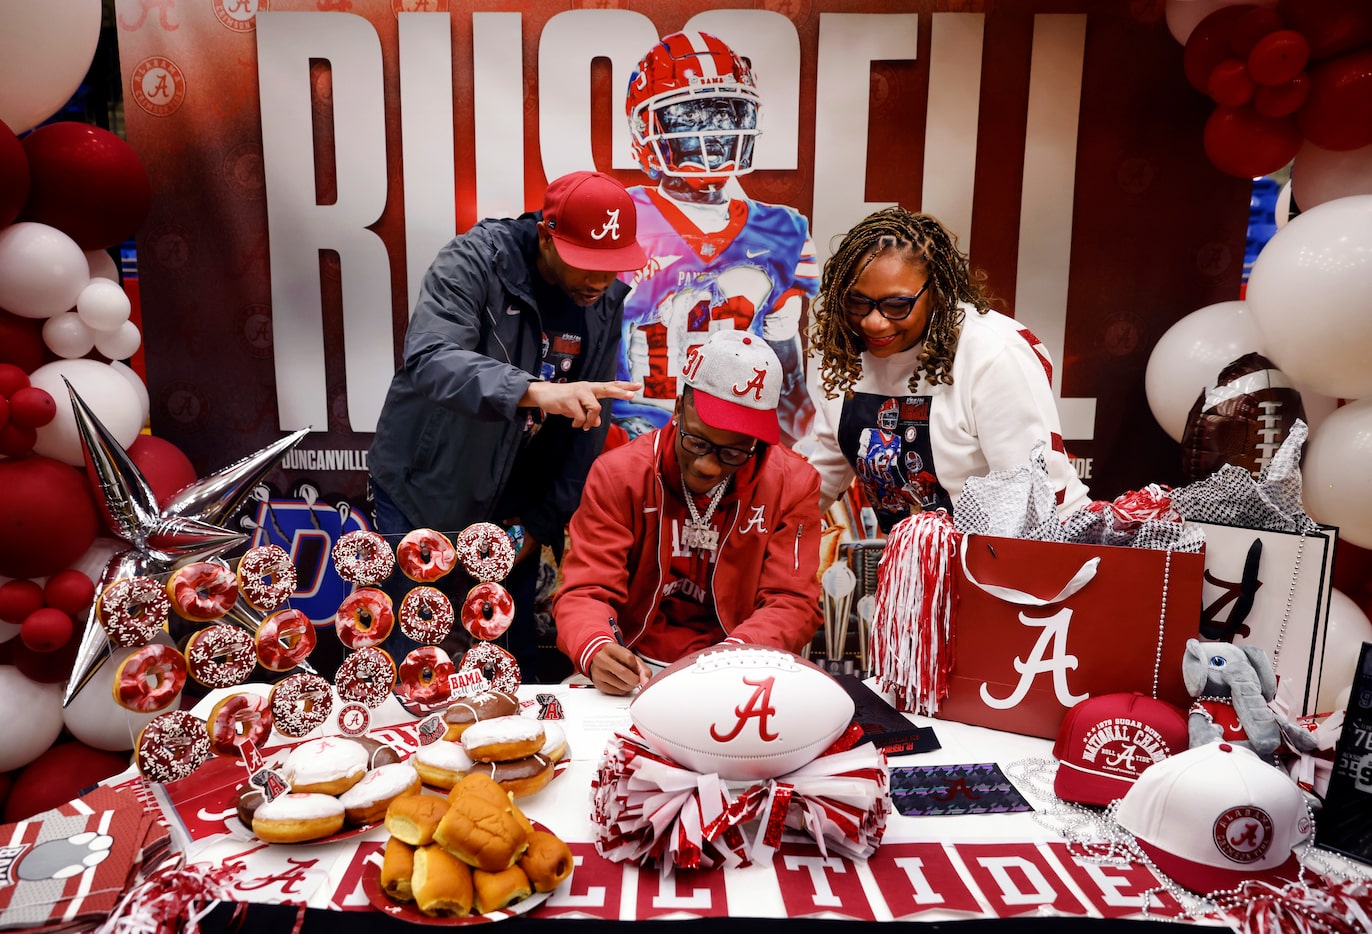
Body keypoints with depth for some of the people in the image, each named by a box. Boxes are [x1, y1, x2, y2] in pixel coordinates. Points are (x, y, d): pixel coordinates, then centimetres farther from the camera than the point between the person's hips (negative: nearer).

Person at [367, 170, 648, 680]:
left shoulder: (606, 300, -4)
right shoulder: (475, 260, -19)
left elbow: (589, 424, 0)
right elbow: (428, 360, -36)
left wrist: (543, 523, -1)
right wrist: (533, 390, -52)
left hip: (510, 506, 4)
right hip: (424, 490, -4)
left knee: (514, 658, 12)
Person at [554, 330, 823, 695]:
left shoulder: (794, 485, -6)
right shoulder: (618, 474, -7)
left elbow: (792, 603, -7)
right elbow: (585, 591, -10)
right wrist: (596, 650, -33)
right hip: (634, 670, 0)